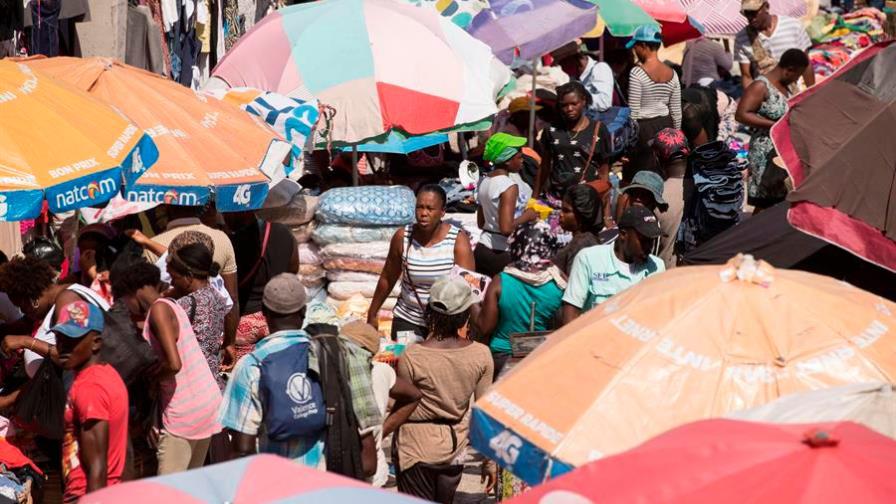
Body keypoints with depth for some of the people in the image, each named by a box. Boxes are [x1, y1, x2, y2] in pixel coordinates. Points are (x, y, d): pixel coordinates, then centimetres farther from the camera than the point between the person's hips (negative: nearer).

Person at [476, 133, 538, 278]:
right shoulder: (509, 186, -16)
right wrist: (526, 216, -10)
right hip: (503, 255, -8)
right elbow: (506, 228, -24)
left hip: (482, 249, 8)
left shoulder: (484, 182, 9)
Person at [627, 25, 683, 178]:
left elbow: (633, 111, -13)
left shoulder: (637, 73, -13)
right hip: (665, 126, 6)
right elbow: (676, 111, 9)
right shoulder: (671, 73, 4)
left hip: (644, 127, -6)